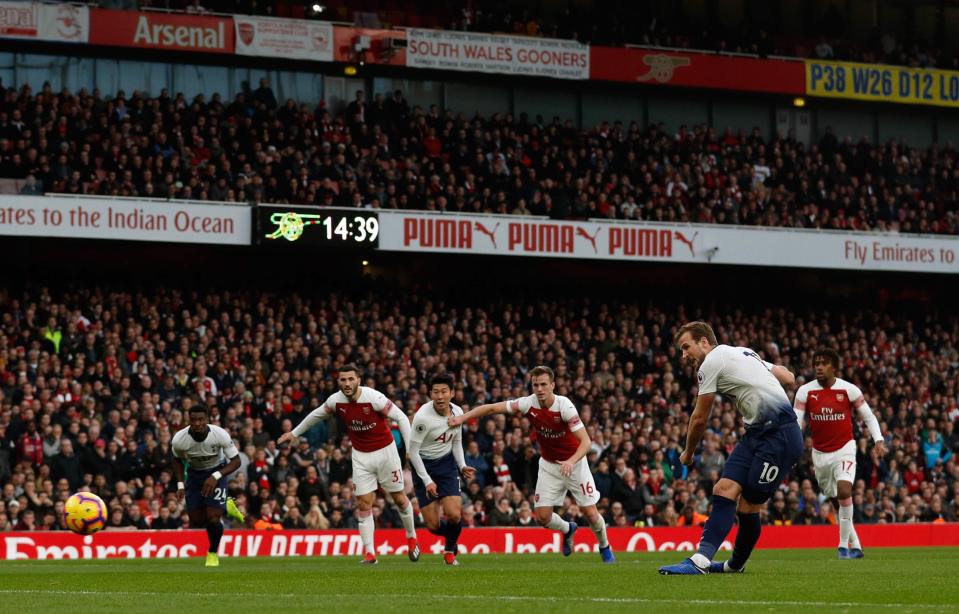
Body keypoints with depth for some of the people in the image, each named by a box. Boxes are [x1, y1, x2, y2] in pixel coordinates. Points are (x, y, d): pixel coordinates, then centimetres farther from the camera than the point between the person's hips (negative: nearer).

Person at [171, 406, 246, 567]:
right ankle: (225, 506, 32)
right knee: (196, 521, 2)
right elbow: (177, 460, -1)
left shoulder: (220, 435, -31)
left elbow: (236, 461, -22)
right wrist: (180, 485, -10)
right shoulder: (179, 439, -24)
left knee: (212, 518, -16)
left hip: (217, 472, -3)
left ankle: (213, 553, 12)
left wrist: (215, 477, -35)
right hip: (194, 473, 3)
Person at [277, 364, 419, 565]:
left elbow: (400, 417, -16)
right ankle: (369, 552, -3)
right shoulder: (336, 401, -10)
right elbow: (316, 415, 11)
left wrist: (410, 448, -22)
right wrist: (294, 433, 21)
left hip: (385, 451, -3)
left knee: (399, 498, 7)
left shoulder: (374, 398, -23)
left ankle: (411, 538, 31)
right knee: (364, 503, -5)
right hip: (361, 456, 3)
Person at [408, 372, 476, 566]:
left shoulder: (457, 412, -5)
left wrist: (462, 466, -3)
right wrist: (427, 481, -21)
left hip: (446, 463, 3)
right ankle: (450, 536, 31)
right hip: (423, 465, -3)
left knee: (454, 515, -15)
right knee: (433, 525, -6)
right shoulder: (422, 417, -23)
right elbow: (413, 451, -18)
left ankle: (450, 549, 16)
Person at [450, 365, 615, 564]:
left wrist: (571, 461, -46)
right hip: (548, 464, 3)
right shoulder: (528, 404, -17)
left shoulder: (565, 406, -26)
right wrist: (462, 418, -15)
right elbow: (492, 408, -9)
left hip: (574, 463, -3)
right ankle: (567, 530, 29)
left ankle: (605, 547, 26)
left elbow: (586, 441, -30)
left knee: (590, 512, -4)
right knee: (543, 516, -6)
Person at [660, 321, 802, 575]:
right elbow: (789, 378, 21)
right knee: (725, 490, -2)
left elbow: (699, 420, 3)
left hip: (779, 436, -9)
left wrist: (688, 453, 19)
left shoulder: (711, 362, -4)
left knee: (748, 507, -7)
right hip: (757, 433, 9)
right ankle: (701, 560, -1)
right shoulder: (744, 353, 21)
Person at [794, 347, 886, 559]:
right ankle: (855, 546, 24)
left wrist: (878, 440, -13)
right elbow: (795, 422, -6)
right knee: (836, 502, 11)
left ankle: (844, 544, -16)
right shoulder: (805, 391, -4)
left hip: (844, 449, -3)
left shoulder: (848, 390, -8)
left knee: (844, 491, -25)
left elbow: (868, 416, 0)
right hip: (820, 454, 3)